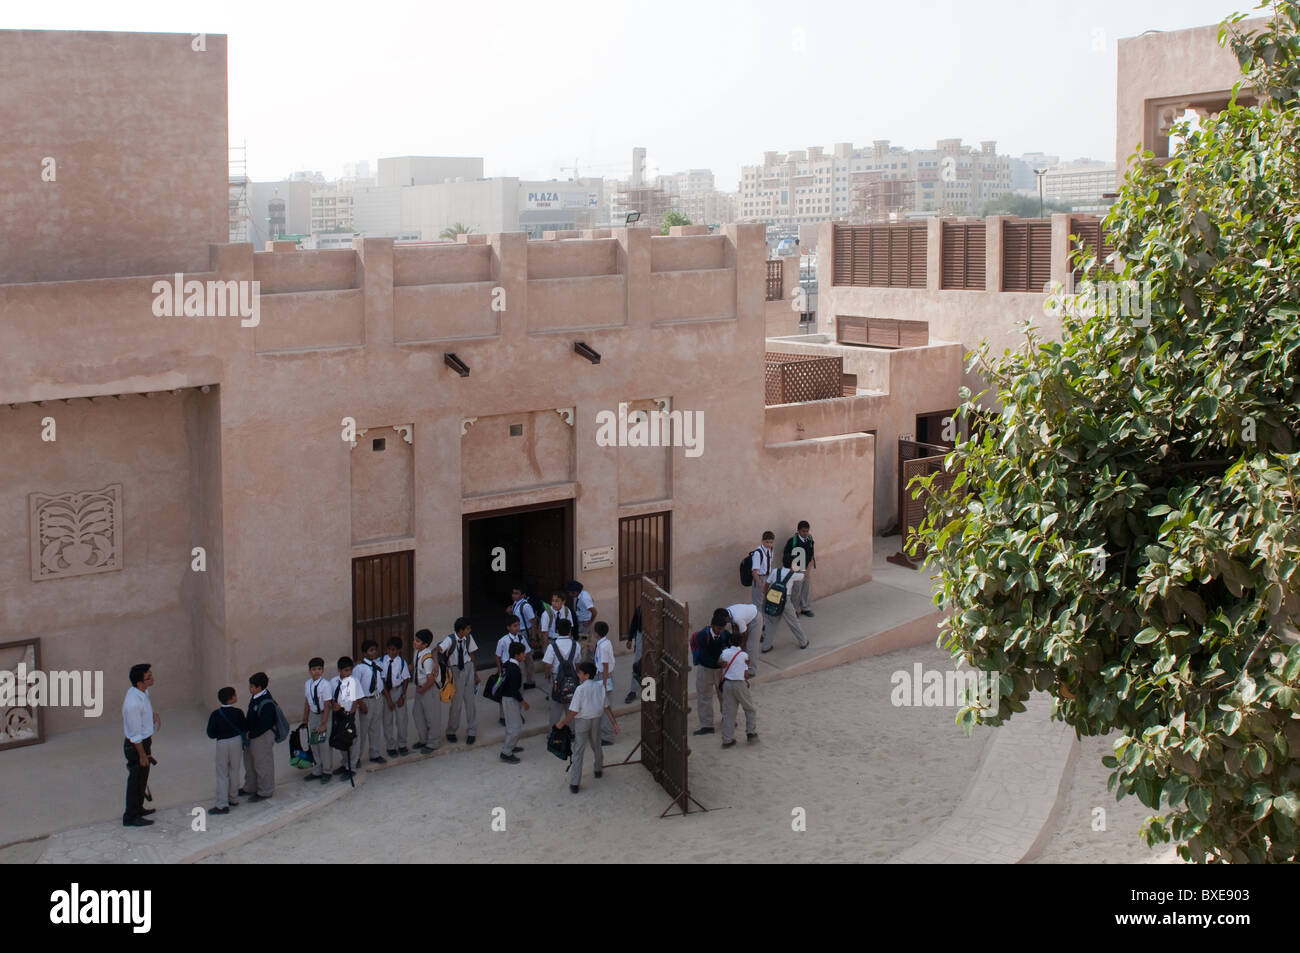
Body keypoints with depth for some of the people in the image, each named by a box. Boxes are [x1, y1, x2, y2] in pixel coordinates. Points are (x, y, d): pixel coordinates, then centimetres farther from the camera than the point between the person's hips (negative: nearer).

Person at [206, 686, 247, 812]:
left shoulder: (215, 714, -14)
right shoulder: (238, 713, -12)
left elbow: (211, 734, -10)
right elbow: (244, 730, -3)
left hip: (222, 744, -2)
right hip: (237, 741, 2)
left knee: (222, 775, 4)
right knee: (234, 771, 17)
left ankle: (222, 805, 1)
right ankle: (232, 799, 28)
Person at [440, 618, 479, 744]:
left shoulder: (468, 638, -6)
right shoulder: (450, 640, -20)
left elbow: (471, 654, 6)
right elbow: (437, 649, -35)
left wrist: (475, 673, 9)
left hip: (468, 668, 4)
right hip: (455, 670, -4)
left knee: (470, 700, 7)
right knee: (457, 701, 0)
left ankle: (471, 732, 19)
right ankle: (451, 732, 21)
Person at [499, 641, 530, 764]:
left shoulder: (506, 665, 4)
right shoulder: (515, 669, -25)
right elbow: (514, 689, -25)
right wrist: (523, 702, -13)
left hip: (505, 697, 10)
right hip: (511, 699, -10)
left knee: (511, 725, 23)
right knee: (515, 726, -4)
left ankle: (510, 746, 37)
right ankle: (506, 753, 1)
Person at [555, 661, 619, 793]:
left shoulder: (581, 689, -19)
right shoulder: (600, 687, -2)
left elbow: (574, 711, -20)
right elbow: (606, 707, 1)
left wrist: (562, 723, -11)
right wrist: (614, 723, 7)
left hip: (582, 721, -5)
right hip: (596, 719, 5)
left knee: (578, 752, -2)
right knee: (596, 746, 27)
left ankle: (574, 783, -5)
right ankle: (598, 770, 48)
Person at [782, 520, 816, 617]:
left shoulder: (810, 541, 2)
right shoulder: (792, 541, -12)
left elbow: (811, 557, 5)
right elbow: (786, 557, -9)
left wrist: (808, 570, -7)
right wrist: (791, 570, -13)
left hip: (807, 570, 5)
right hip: (796, 570, -5)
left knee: (806, 590, 12)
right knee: (795, 592, -2)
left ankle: (805, 608, 28)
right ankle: (794, 610, 14)